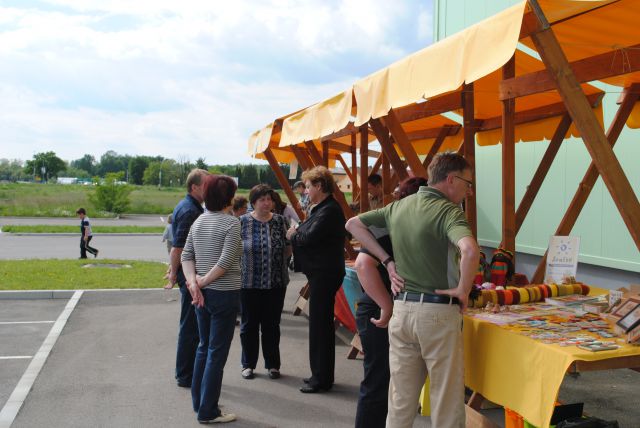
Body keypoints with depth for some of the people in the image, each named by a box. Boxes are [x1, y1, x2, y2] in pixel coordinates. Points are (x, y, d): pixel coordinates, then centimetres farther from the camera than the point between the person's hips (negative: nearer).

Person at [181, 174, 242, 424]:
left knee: (204, 347, 19)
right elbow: (226, 261, -19)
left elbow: (186, 256, 4)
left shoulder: (198, 221, 8)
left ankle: (198, 402, 29)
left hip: (202, 293, 7)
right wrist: (202, 282, -11)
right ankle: (208, 412, 8)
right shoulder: (231, 223, -12)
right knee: (217, 352, 1)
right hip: (224, 294, -7)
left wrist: (194, 282, -6)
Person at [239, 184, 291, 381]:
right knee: (249, 324, 9)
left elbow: (288, 249, 9)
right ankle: (248, 364, 23)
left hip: (276, 283, 2)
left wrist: (274, 262, -6)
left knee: (272, 325, 10)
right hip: (249, 283, -1)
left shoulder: (280, 221, 3)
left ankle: (273, 364, 22)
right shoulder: (242, 222, -4)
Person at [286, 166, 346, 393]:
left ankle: (322, 378, 5)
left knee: (320, 326, -4)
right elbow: (309, 234, 15)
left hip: (324, 274, -11)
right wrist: (296, 233, -2)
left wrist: (293, 235, -6)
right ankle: (320, 374, 27)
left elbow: (310, 237, -24)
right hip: (321, 272, 11)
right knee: (320, 325, 16)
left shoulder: (329, 211, -17)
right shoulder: (323, 209, 18)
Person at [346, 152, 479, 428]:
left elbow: (353, 224, 16)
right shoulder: (448, 211, -14)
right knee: (447, 399, 7)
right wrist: (463, 290, -16)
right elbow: (470, 250, -33)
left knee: (401, 398, 15)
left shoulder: (398, 207, 7)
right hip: (438, 312, -6)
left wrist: (387, 261, 10)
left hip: (401, 308, 6)